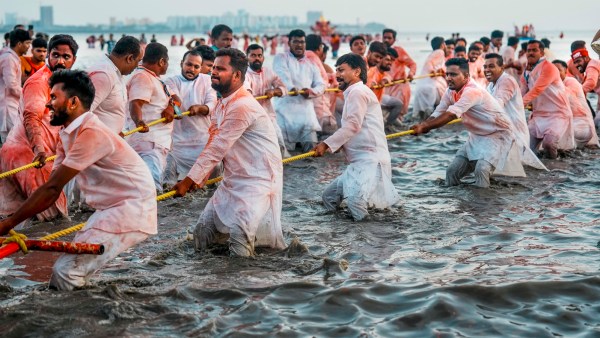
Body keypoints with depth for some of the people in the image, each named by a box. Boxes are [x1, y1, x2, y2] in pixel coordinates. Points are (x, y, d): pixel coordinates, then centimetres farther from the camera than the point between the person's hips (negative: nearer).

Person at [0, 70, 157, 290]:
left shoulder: (91, 134, -21)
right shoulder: (67, 135, 11)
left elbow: (52, 189, -22)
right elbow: (52, 189, 7)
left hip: (130, 213, -10)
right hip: (109, 211, 10)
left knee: (65, 272, -17)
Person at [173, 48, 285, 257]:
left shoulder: (242, 106, -21)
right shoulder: (222, 104, 11)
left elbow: (217, 149, -20)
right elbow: (213, 144, 12)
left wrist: (188, 181, -15)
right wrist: (200, 178, 0)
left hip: (257, 181, -10)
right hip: (232, 181, 10)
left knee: (240, 249, -24)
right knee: (202, 235, 7)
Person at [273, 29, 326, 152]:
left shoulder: (311, 65, 22)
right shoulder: (281, 58, 8)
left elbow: (321, 85, 13)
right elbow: (283, 74, -13)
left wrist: (311, 91, -11)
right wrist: (291, 87, -34)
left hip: (305, 108, 4)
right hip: (286, 107, -4)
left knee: (311, 147, -5)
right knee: (284, 147, -10)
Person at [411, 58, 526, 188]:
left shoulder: (473, 92, -30)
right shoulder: (451, 92, -3)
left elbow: (451, 115, -39)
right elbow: (438, 114, -5)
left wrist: (424, 126, -43)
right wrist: (421, 126, -25)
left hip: (497, 135, -9)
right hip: (477, 136, 9)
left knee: (481, 169, -29)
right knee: (452, 171, 3)